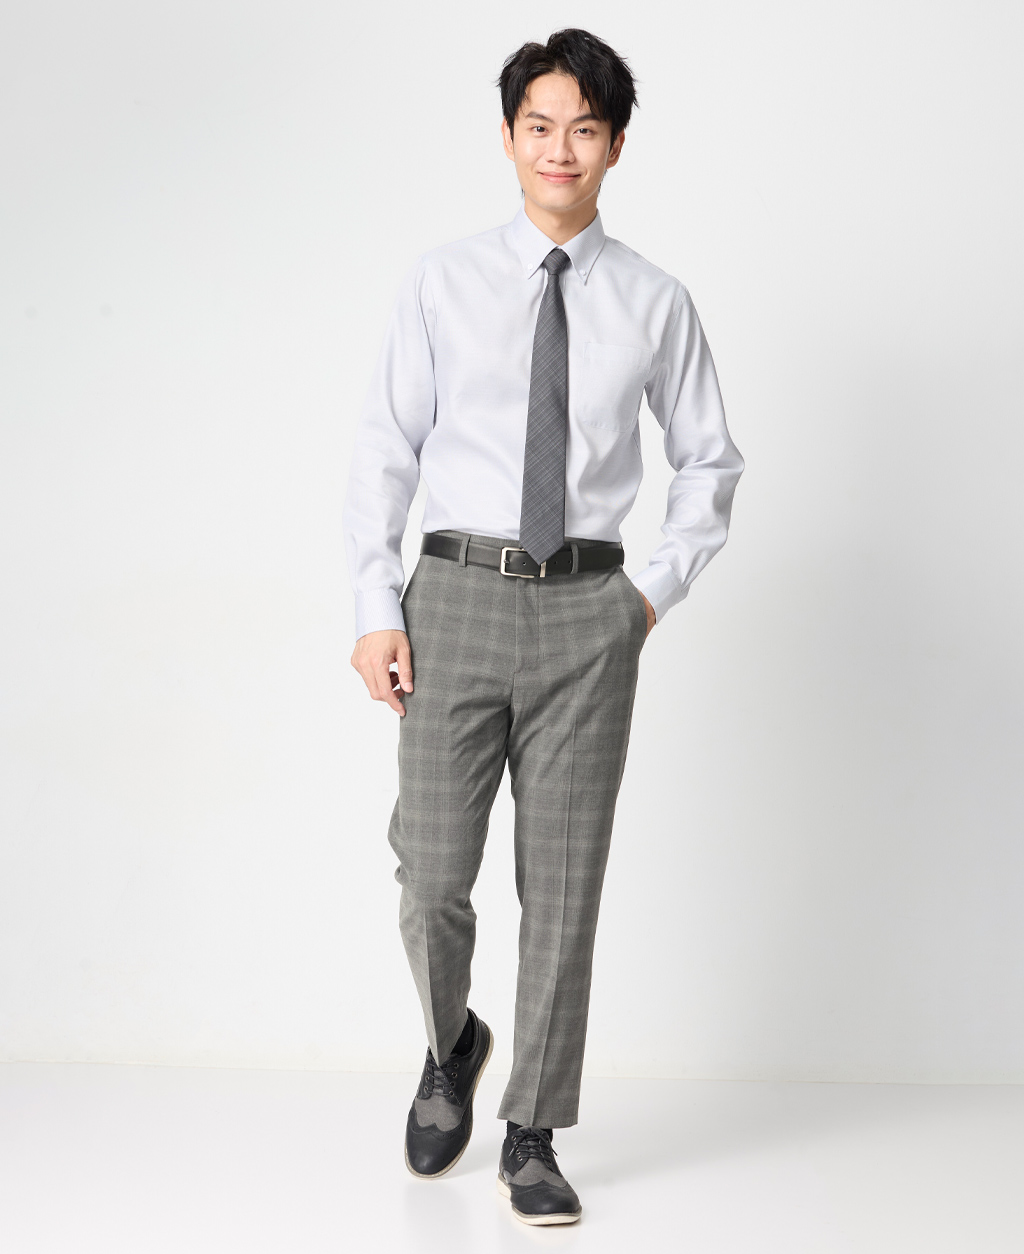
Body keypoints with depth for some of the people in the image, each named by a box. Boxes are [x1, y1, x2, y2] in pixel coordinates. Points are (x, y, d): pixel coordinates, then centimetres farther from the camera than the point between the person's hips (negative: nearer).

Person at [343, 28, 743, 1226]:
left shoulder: (655, 303, 6)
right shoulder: (443, 283, 3)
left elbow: (708, 461, 16)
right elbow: (383, 451, 3)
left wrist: (660, 589, 5)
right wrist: (376, 610, -4)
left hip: (587, 610, 1)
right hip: (457, 597, 0)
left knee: (563, 883, 4)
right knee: (432, 878, -2)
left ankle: (532, 1138, 18)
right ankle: (451, 1048, 31)